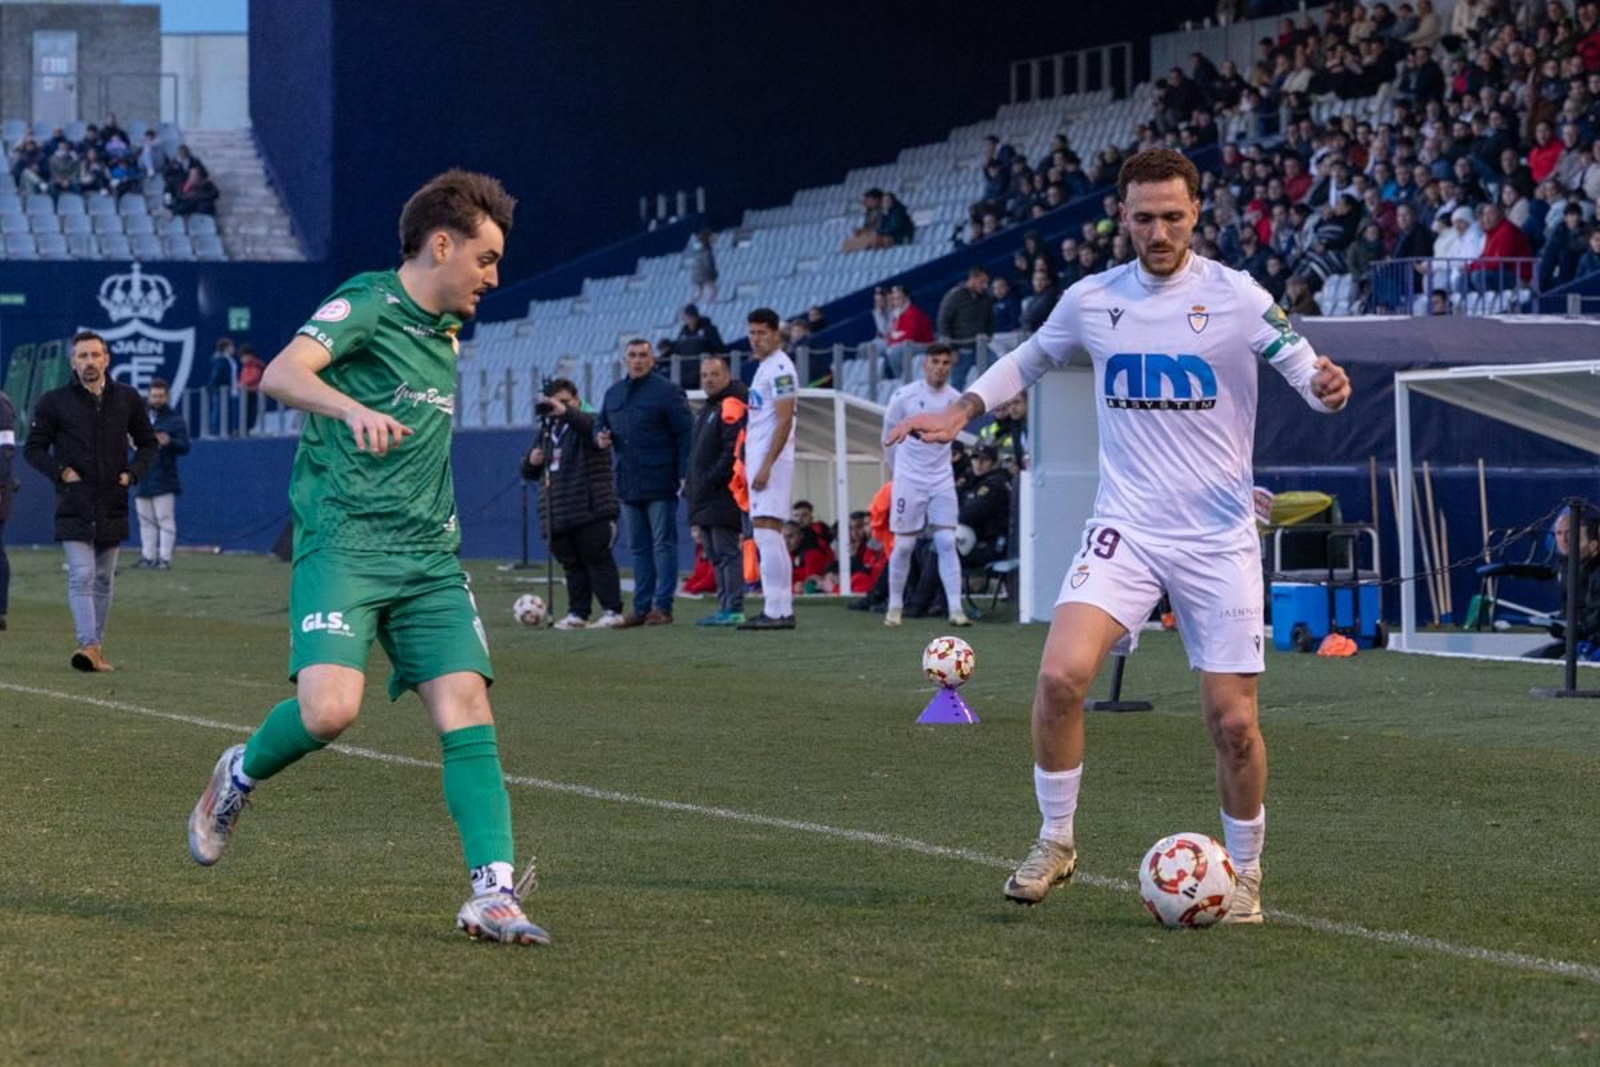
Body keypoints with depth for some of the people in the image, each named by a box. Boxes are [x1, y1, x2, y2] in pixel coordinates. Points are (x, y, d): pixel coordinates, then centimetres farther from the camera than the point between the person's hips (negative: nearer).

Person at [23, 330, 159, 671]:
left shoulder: (128, 399, 6)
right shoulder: (54, 402, -1)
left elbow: (147, 443, 17)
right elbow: (34, 448, 6)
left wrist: (132, 473, 1)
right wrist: (60, 472, -9)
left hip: (113, 506, 3)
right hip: (74, 506, -3)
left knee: (104, 580, 9)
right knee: (81, 577, -15)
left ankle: (97, 648, 17)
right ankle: (88, 645, -23)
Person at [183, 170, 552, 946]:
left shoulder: (444, 330, 19)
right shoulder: (367, 304, -5)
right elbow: (281, 374, -22)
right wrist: (351, 409, -40)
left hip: (429, 557, 7)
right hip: (343, 541, -7)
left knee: (466, 704, -9)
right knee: (330, 707, -22)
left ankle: (493, 891, -14)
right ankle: (240, 777, 10)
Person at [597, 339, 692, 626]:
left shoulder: (666, 391, -5)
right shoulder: (613, 394, 14)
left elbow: (684, 435, -8)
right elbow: (600, 424, 27)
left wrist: (684, 474, -15)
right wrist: (601, 437, 2)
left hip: (659, 483, -6)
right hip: (628, 483, 6)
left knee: (663, 545, -4)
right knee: (638, 547, 9)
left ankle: (662, 607, -3)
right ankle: (642, 607, 13)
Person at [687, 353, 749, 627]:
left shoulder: (731, 407, -10)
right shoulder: (707, 409, 22)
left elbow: (733, 451, -19)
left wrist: (711, 481, -20)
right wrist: (693, 486, 17)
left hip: (723, 494, -10)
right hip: (706, 497, 10)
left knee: (727, 552, -11)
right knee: (714, 555, 11)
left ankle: (734, 609, -12)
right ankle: (725, 607, 15)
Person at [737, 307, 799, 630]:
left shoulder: (779, 368, -12)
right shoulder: (763, 367, 19)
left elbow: (784, 421, -18)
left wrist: (766, 465, -23)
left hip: (771, 459, -10)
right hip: (758, 459, 10)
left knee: (767, 531, -13)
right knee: (767, 536, 10)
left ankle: (776, 612, -15)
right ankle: (781, 609, 13)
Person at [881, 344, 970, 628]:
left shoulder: (956, 400, 3)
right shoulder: (905, 396, -6)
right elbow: (889, 437, 6)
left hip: (942, 481, 2)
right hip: (909, 481, -2)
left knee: (947, 543, -8)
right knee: (903, 545, 2)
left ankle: (955, 609, -11)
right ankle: (895, 607, 16)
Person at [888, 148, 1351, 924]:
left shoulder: (1235, 298, -5)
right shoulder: (1092, 301, 4)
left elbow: (1304, 368, -6)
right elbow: (1032, 358, 23)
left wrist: (1325, 386, -29)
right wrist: (960, 412, 14)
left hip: (1219, 539, -2)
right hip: (1125, 530, 2)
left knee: (1232, 720, -3)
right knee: (1061, 674, -19)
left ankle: (1244, 873, 19)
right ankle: (1055, 842, 1)